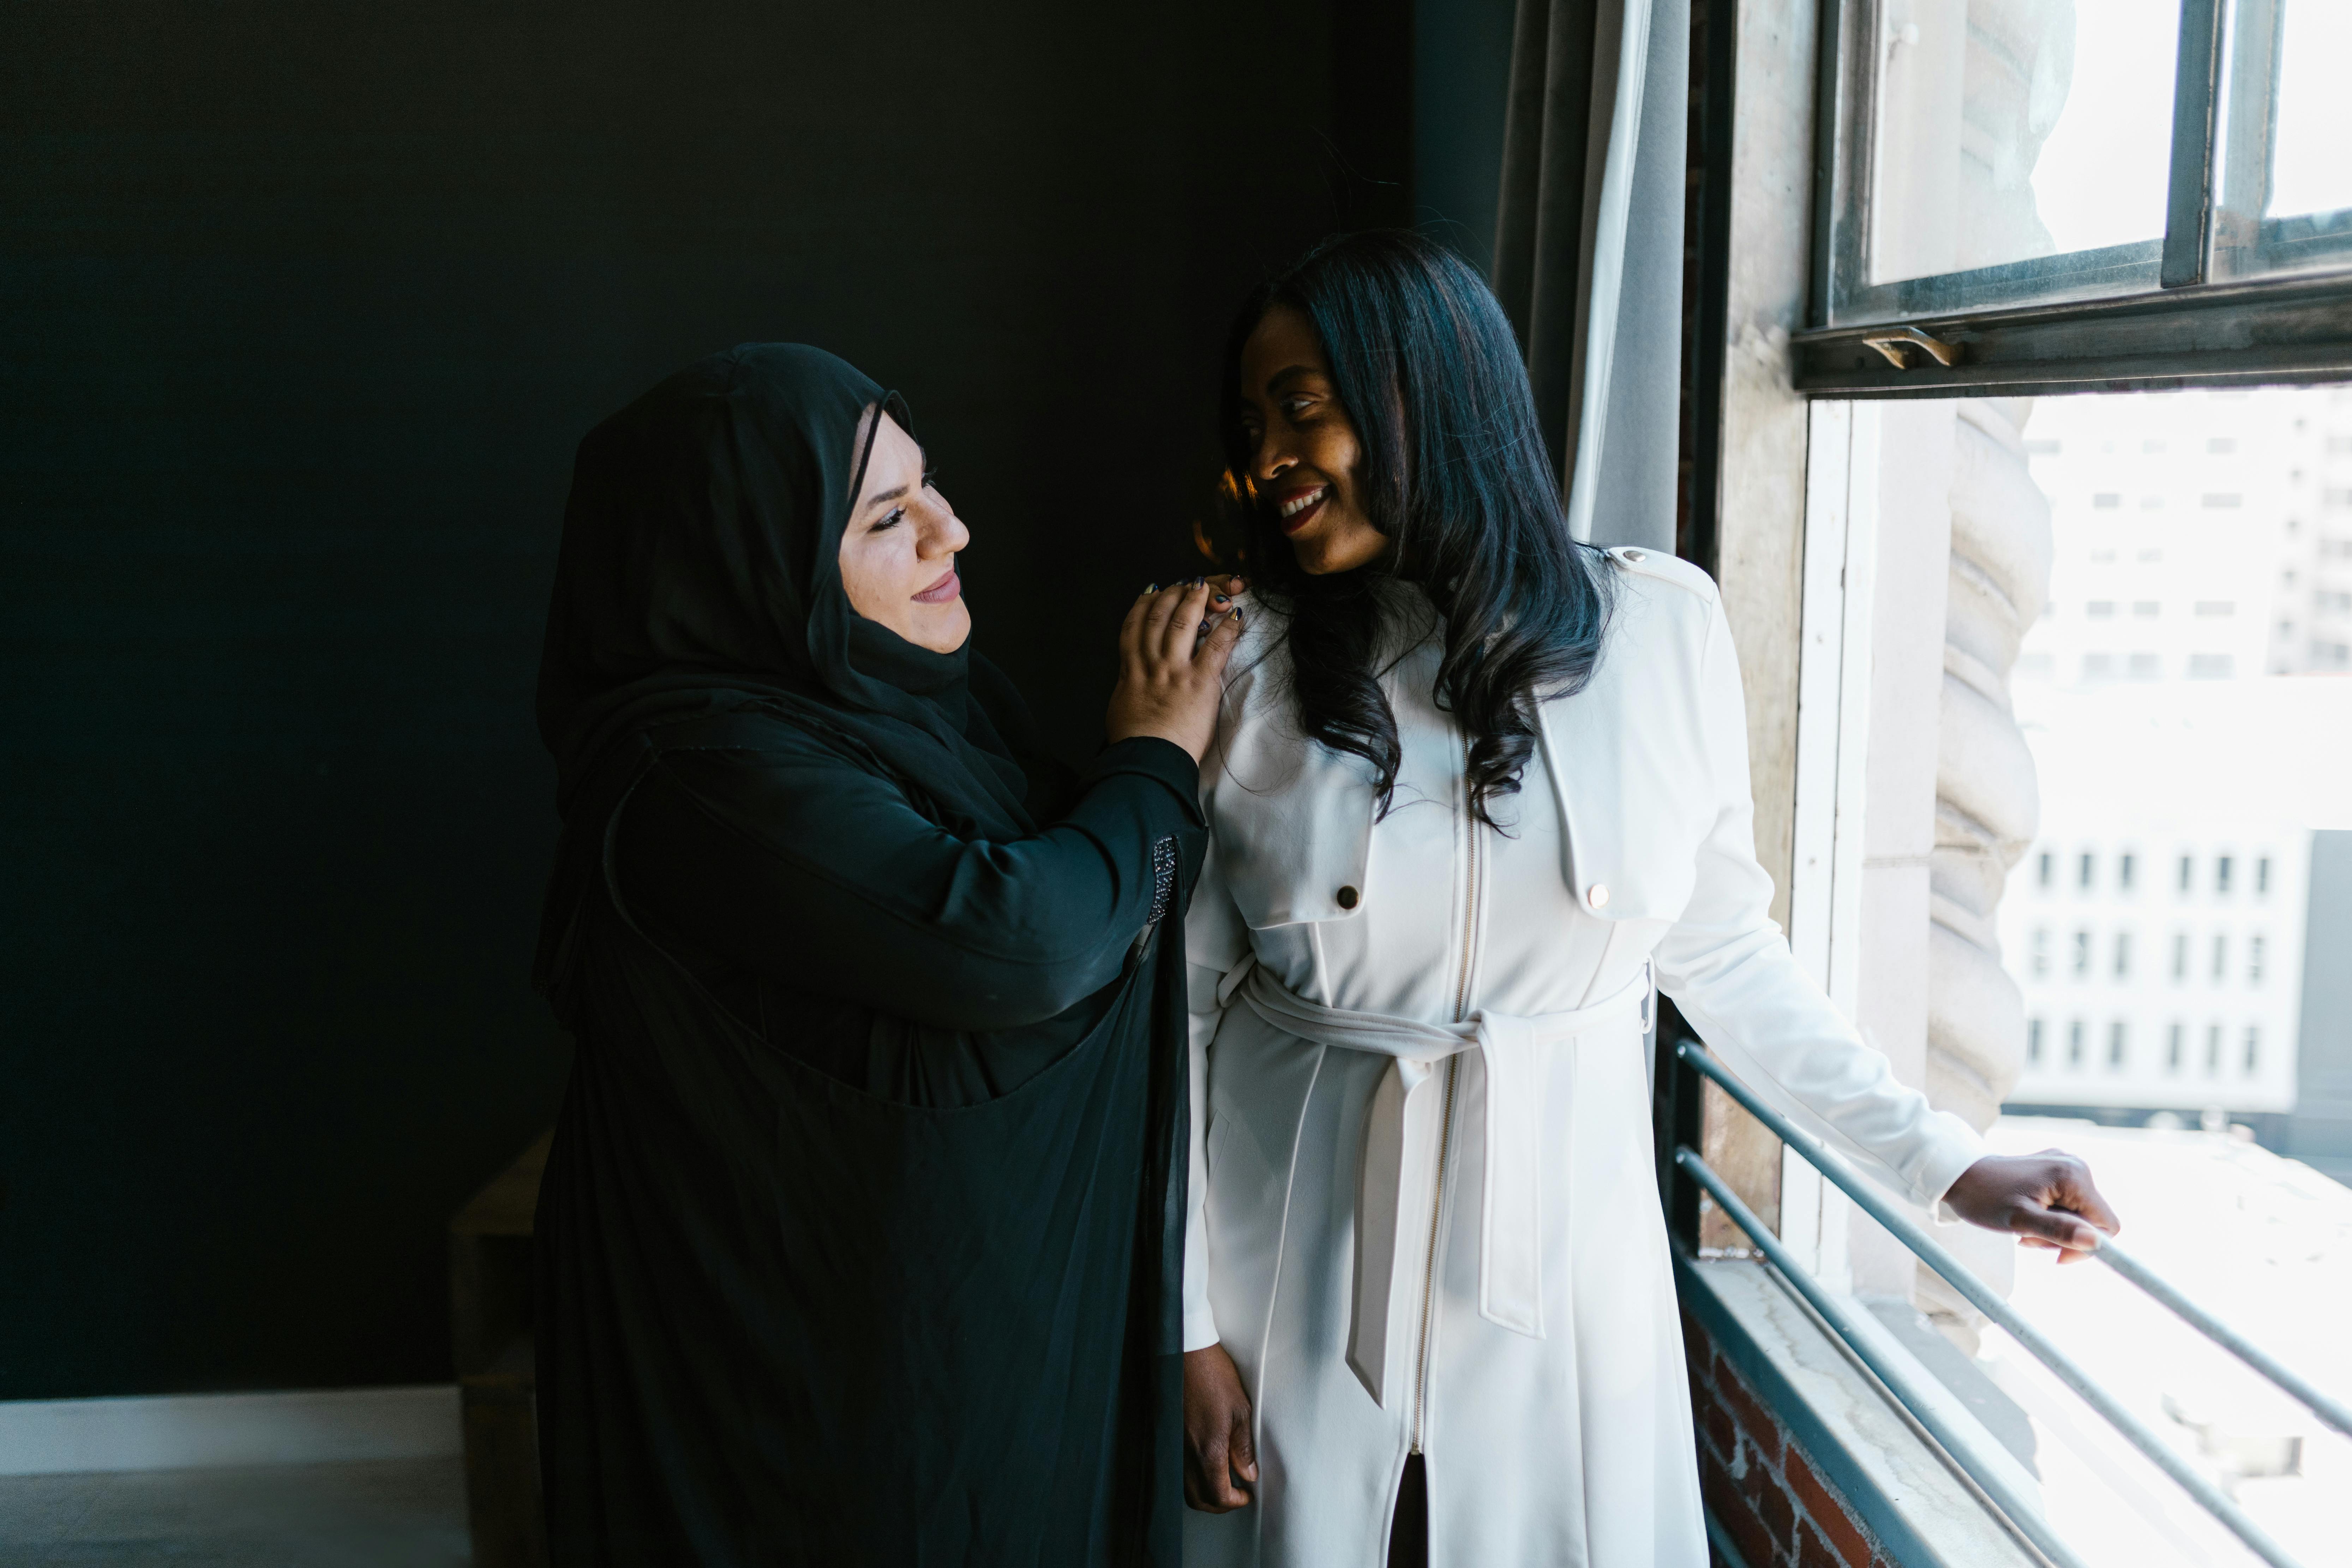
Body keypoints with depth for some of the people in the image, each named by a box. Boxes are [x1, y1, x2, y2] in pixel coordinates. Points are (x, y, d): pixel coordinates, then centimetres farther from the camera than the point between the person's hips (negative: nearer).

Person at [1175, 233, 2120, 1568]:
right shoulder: (1245, 667, -8)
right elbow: (1187, 1005, -4)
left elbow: (1721, 948, 3)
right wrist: (1192, 1327, -4)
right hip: (1298, 1255, 0)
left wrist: (1945, 1161, 2)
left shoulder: (1660, 624, -6)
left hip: (1557, 1244, 1)